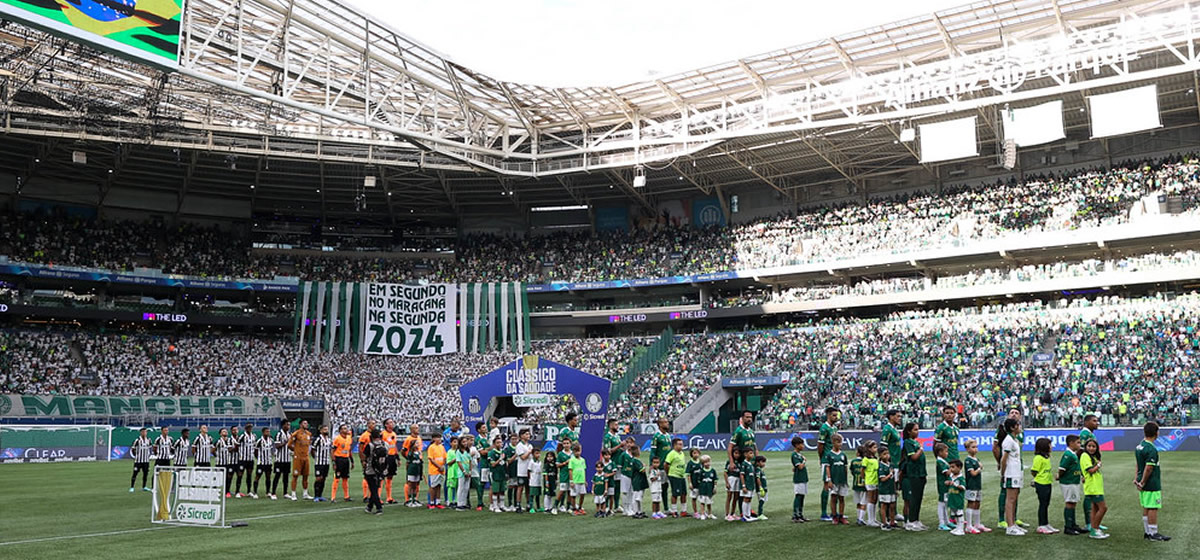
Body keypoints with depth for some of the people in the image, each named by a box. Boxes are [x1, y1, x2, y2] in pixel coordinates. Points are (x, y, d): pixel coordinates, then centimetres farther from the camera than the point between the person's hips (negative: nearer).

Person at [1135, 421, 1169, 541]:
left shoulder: (1139, 447, 10)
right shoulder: (1151, 450, -19)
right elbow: (1148, 469, -20)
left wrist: (1136, 479, 10)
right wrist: (1142, 483, -13)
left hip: (1144, 485, 9)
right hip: (1152, 485, -9)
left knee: (1146, 508, 13)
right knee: (1153, 508, -1)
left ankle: (1148, 532, 19)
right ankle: (1153, 534, 5)